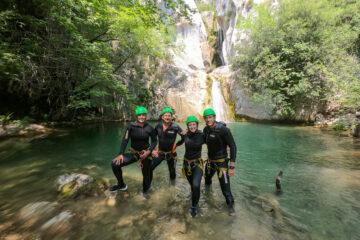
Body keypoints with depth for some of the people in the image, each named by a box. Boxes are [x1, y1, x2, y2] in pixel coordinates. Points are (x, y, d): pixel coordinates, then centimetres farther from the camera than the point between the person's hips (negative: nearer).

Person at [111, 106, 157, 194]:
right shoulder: (131, 126, -14)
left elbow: (154, 141, 0)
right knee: (115, 164, -12)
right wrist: (121, 154, -24)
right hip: (133, 152, 1)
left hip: (145, 153, -1)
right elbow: (125, 140, -14)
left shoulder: (150, 128, -12)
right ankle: (121, 185, 13)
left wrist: (148, 151, -15)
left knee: (146, 175, 5)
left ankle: (145, 191, 38)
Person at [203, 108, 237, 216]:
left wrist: (232, 166, -24)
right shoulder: (206, 129, -6)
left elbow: (233, 147, -23)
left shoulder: (224, 130, -26)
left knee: (225, 186, -4)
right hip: (210, 160, 6)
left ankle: (230, 205, 25)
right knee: (207, 179, 25)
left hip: (221, 162, -6)